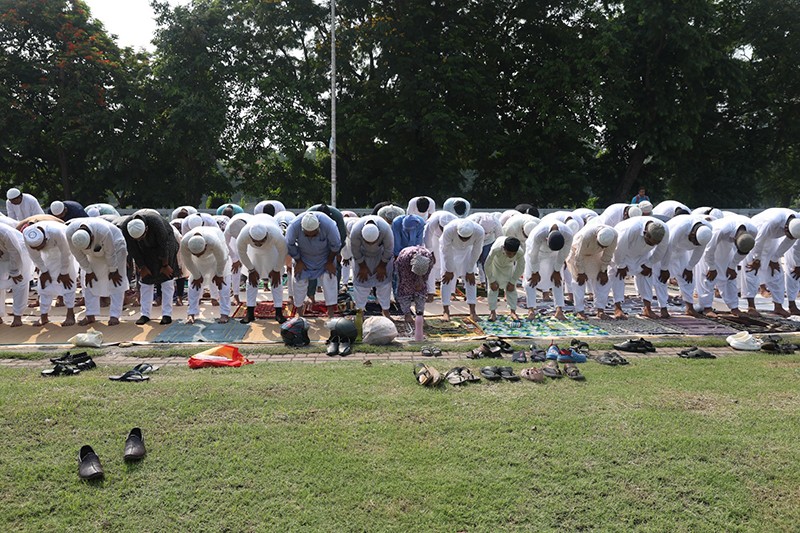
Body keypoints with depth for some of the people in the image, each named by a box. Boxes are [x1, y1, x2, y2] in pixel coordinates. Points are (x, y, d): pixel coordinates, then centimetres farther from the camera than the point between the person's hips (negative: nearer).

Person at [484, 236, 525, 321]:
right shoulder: (496, 249, -45)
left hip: (509, 266, 2)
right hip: (495, 264, -2)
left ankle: (512, 311, 9)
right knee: (493, 288, -6)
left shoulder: (520, 252, -39)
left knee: (511, 288, -3)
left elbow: (520, 268, -18)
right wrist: (492, 281, -19)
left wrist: (512, 282, -13)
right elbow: (487, 265, -29)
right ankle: (492, 312, 2)